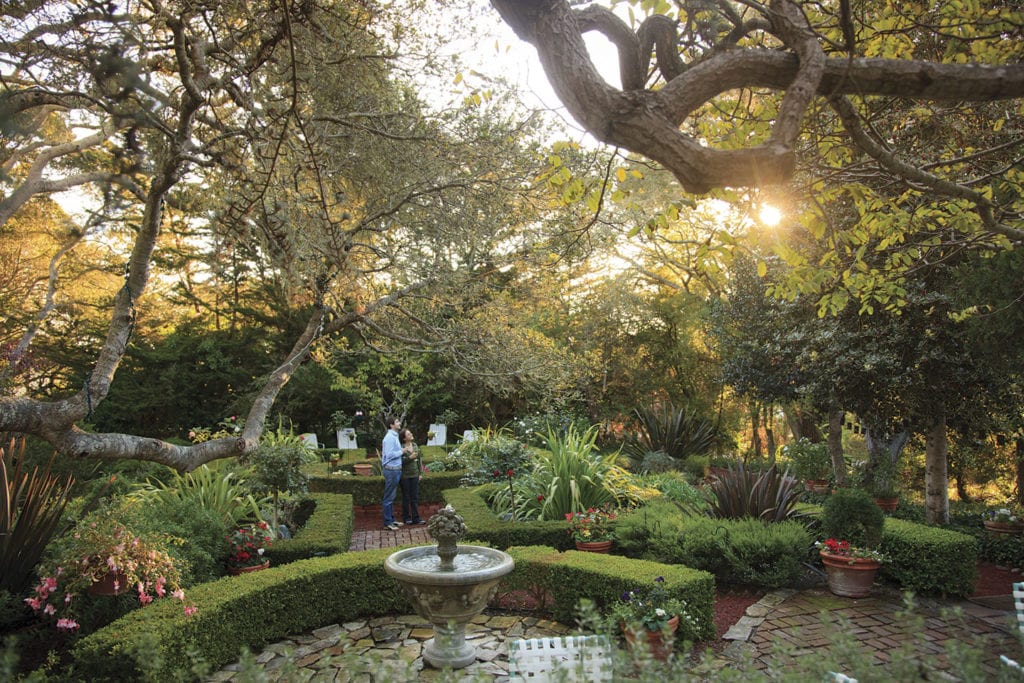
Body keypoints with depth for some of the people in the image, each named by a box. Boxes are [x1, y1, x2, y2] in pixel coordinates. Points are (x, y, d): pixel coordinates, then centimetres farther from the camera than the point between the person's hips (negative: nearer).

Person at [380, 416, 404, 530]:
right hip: (391, 469, -10)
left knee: (391, 497, 16)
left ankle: (391, 519, 24)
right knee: (389, 497, -3)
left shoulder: (395, 436, 14)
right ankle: (387, 523, 3)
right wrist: (402, 451, -12)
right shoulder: (389, 437, -17)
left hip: (396, 469, 10)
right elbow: (389, 454, -23)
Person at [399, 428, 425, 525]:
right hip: (405, 476, -5)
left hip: (414, 475, 5)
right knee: (406, 497, 7)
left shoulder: (415, 445, 5)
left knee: (415, 497, 7)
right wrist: (410, 457, -24)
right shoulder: (401, 447, -13)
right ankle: (406, 518, 19)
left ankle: (416, 518, 12)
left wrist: (419, 473, 11)